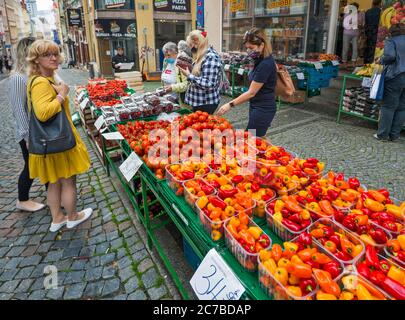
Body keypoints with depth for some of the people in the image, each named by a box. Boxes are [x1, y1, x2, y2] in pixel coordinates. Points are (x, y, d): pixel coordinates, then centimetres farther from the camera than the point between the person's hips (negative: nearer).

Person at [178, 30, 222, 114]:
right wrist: (188, 71, 3)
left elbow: (208, 84, -25)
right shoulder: (203, 56, 10)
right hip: (198, 101, 9)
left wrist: (189, 75, -22)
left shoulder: (211, 57, -18)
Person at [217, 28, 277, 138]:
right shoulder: (261, 60, 7)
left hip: (263, 109, -9)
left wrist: (230, 104, -18)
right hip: (258, 107, 9)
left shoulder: (266, 64, -22)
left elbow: (251, 92, -21)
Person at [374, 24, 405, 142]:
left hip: (395, 77, -5)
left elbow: (390, 55, -15)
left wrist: (382, 61, 3)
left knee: (388, 106, -2)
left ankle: (382, 134, 0)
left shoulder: (391, 41, 1)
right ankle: (394, 135, 10)